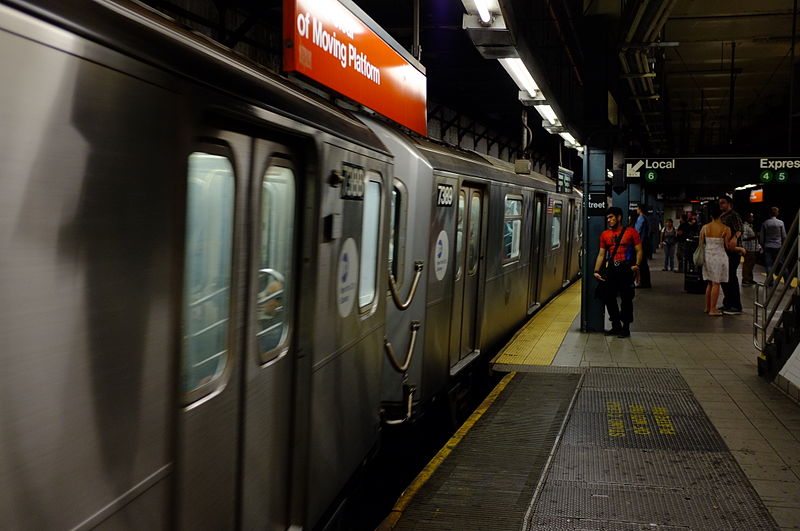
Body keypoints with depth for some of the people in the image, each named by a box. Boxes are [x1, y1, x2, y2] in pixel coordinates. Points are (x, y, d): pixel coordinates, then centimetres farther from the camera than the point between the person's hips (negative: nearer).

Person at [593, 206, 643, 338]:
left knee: (626, 299, -1)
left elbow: (639, 251, -2)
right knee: (608, 297, 4)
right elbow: (601, 254, 13)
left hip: (626, 269, -5)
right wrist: (596, 271, 3)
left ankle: (626, 328, 9)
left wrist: (636, 265, -18)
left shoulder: (631, 232, 1)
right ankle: (616, 326, 19)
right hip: (611, 270, 5)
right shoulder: (605, 234, 13)